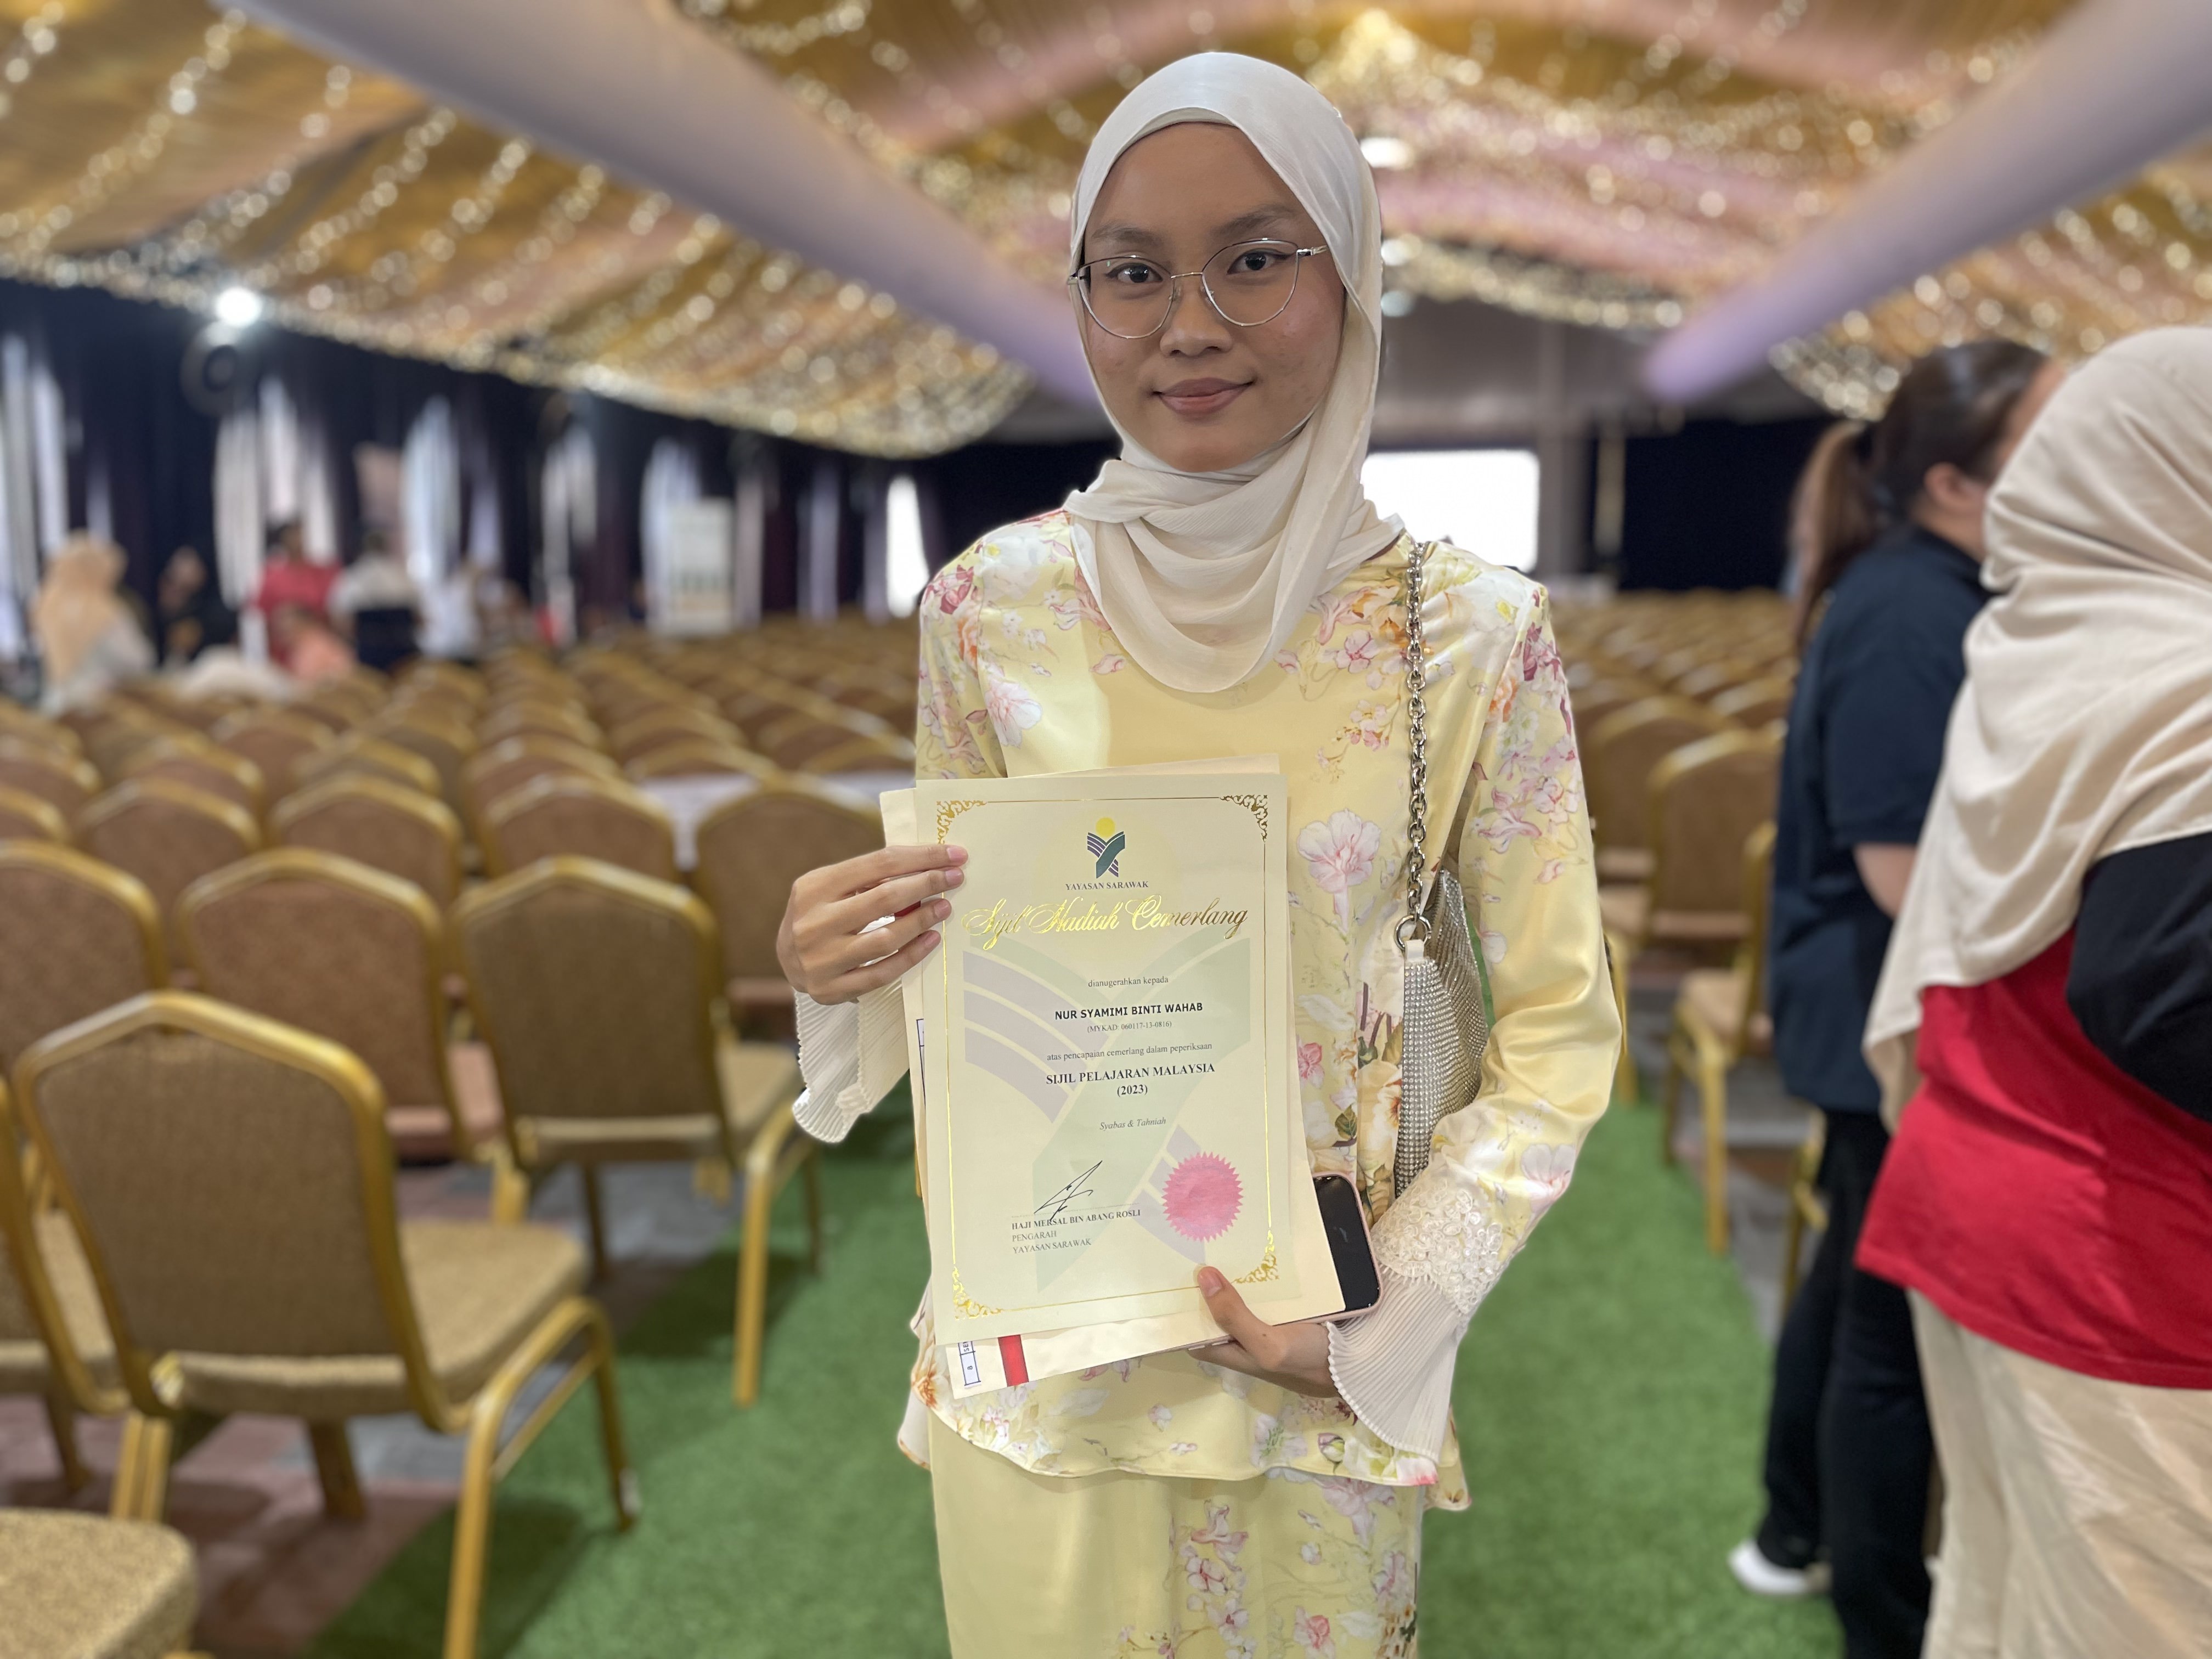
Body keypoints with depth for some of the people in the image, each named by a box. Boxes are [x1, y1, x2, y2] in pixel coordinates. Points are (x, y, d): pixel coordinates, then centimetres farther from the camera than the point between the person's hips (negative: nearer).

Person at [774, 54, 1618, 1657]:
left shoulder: (1473, 630, -12)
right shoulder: (995, 604, -7)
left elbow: (1557, 1032, -4)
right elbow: (956, 933, 5)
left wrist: (1397, 1307, -13)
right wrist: (844, 971, -16)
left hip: (1315, 1353, -1)